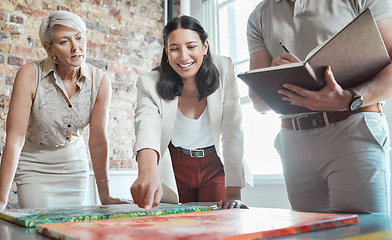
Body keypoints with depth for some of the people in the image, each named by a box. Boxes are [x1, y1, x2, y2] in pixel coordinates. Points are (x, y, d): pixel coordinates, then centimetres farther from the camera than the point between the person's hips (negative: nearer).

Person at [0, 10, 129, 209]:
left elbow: (98, 140, -13)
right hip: (34, 167, -2)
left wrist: (105, 196, -12)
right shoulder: (30, 75, -22)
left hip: (75, 166, 2)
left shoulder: (100, 81, -15)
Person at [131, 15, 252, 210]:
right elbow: (147, 126, -36)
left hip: (214, 167, 0)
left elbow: (233, 132, -16)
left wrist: (233, 193, -23)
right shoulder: (150, 84, -16)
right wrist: (148, 172, -58)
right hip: (173, 170, 0)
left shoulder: (224, 70, -14)